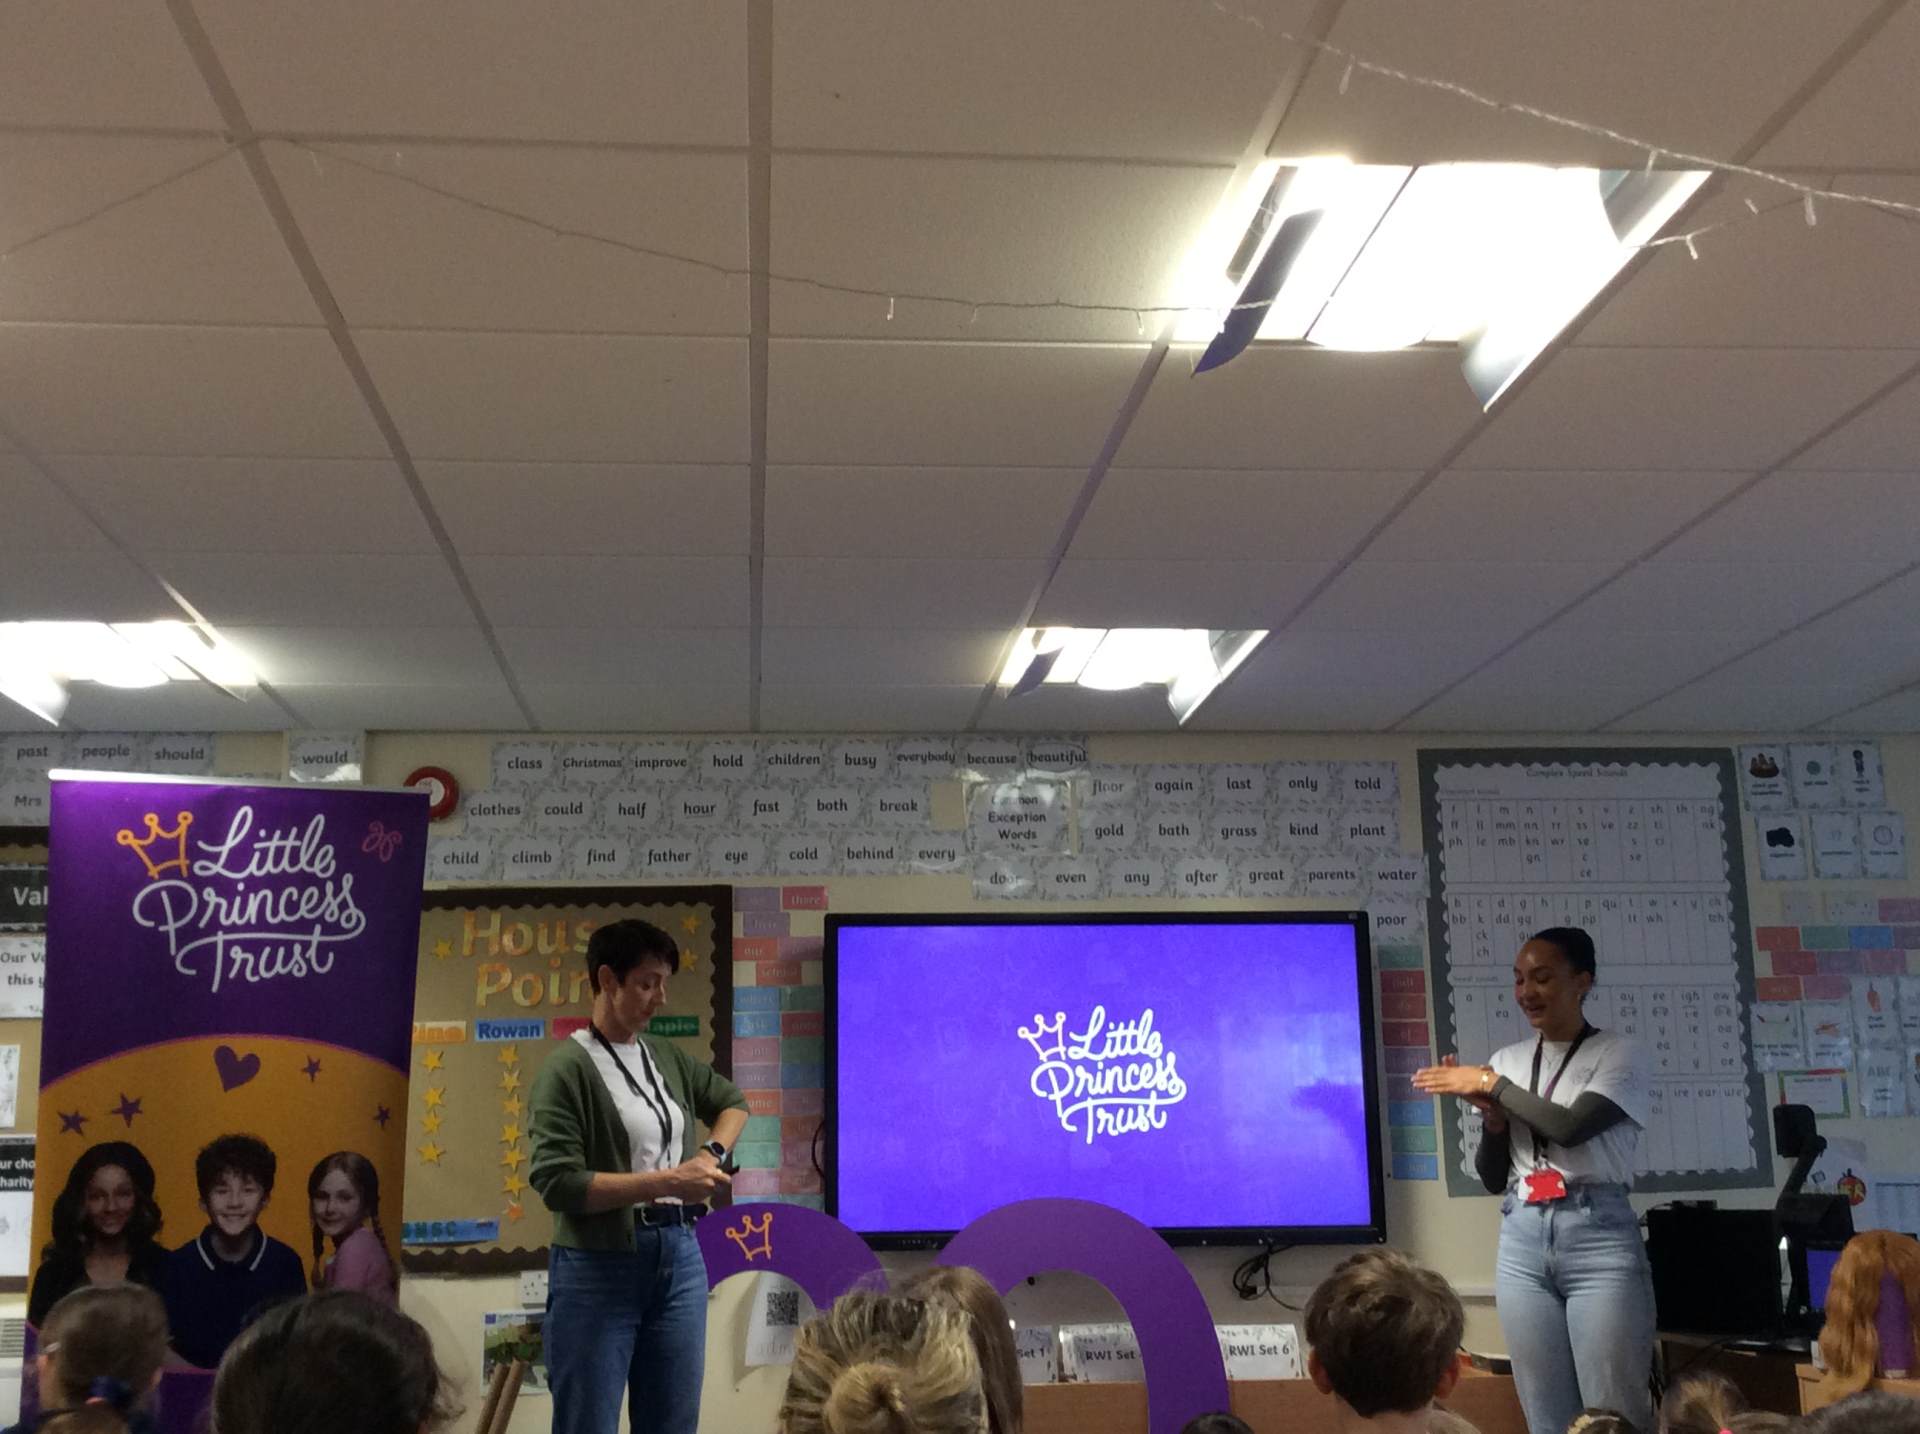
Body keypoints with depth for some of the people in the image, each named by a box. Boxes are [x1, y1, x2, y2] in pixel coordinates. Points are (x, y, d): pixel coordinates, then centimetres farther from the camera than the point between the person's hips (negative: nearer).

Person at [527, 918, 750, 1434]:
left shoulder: (666, 1056, 9)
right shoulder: (568, 1068, -11)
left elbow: (732, 1100, 26)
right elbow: (557, 1183, -18)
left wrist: (713, 1154, 5)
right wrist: (664, 1183, -22)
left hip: (680, 1257, 6)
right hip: (598, 1267, -6)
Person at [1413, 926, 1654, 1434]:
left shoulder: (1619, 1054, 0)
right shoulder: (1507, 1060, 13)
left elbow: (1570, 1126, -18)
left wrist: (1492, 1083, -9)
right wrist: (1492, 1116, -3)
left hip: (1598, 1236, -4)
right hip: (1523, 1241, 5)